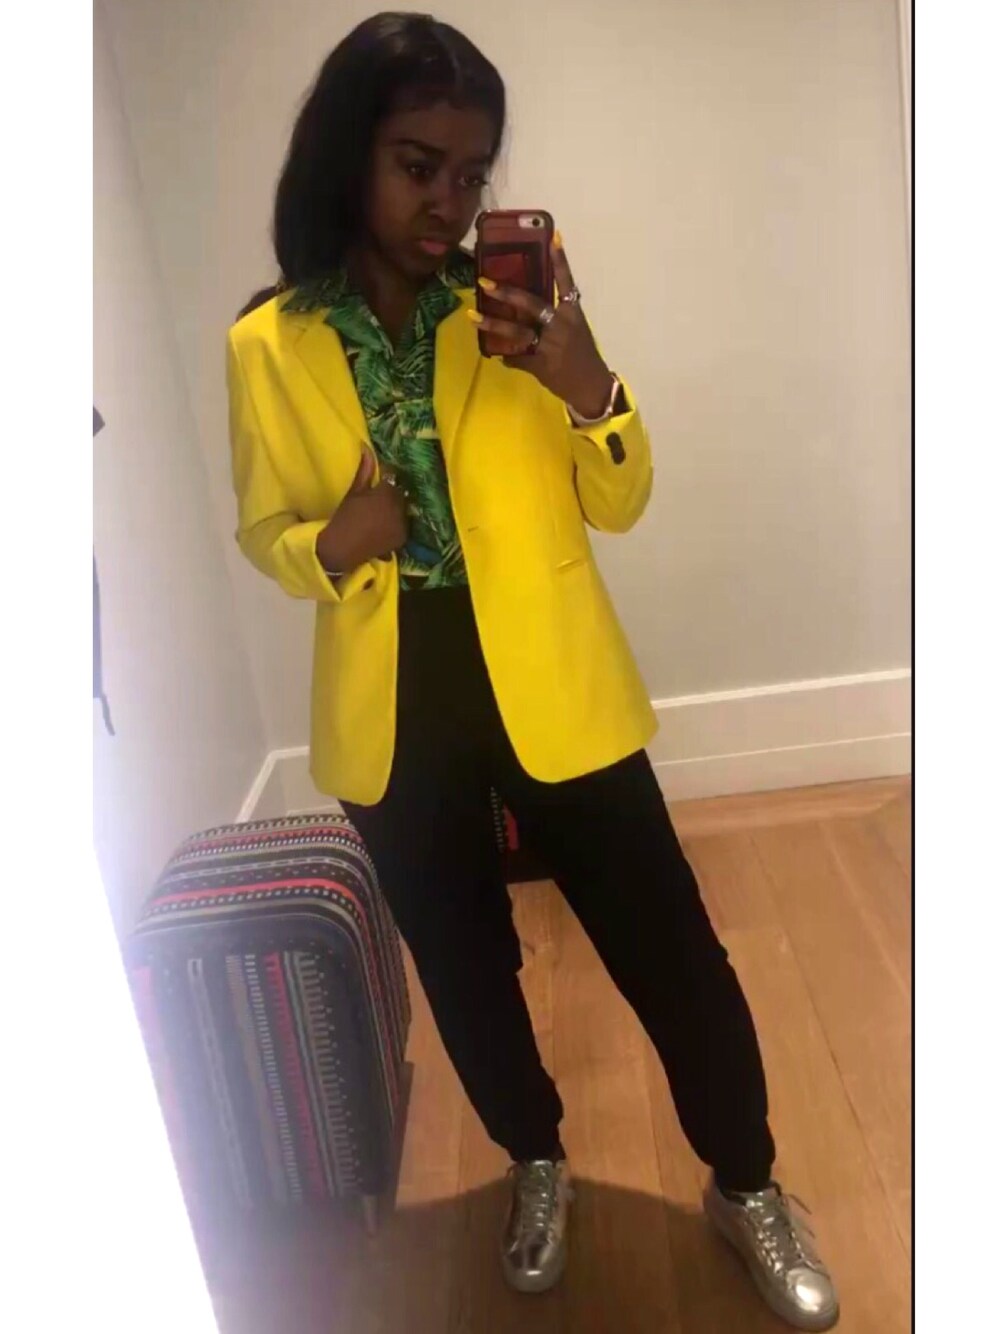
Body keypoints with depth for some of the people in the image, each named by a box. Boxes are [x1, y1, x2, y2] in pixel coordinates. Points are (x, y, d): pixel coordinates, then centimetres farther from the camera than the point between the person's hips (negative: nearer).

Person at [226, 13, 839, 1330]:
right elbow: (264, 530, 6)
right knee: (464, 969, 19)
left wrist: (590, 387, -20)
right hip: (393, 717, 2)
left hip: (552, 693, -1)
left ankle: (747, 1186, 36)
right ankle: (537, 1164, 48)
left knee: (671, 953, 7)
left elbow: (619, 506, -1)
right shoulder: (269, 344, -2)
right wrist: (332, 544, -16)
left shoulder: (517, 309, -3)